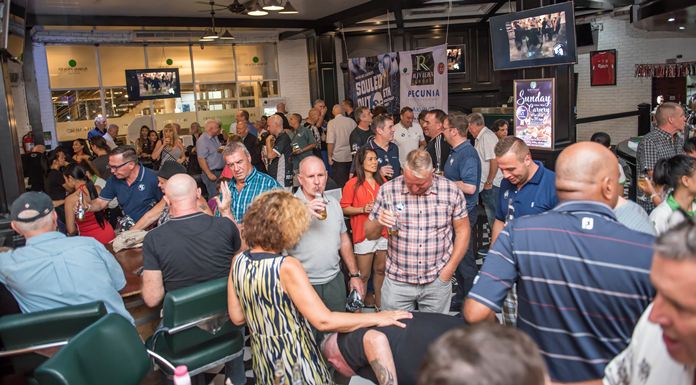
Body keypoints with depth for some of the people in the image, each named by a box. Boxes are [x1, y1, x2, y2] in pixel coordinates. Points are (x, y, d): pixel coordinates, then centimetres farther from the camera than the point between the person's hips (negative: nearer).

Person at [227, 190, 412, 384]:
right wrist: (376, 318, -23)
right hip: (293, 359, -6)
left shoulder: (238, 262, -8)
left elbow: (237, 317, 1)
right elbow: (323, 321, -30)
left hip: (262, 358, 6)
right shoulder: (286, 267, -29)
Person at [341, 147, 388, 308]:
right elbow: (344, 208, -7)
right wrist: (363, 209, -18)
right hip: (363, 234, -5)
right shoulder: (353, 184, -7)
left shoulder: (382, 181, 8)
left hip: (383, 232, 5)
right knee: (364, 275, 1)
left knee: (380, 270, 14)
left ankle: (379, 304, 31)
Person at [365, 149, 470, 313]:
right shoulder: (387, 190, -7)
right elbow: (369, 235, 0)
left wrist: (450, 268, -3)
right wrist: (379, 223, -22)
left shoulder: (451, 190, -7)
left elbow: (462, 230, 3)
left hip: (438, 280, 0)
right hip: (397, 281, 0)